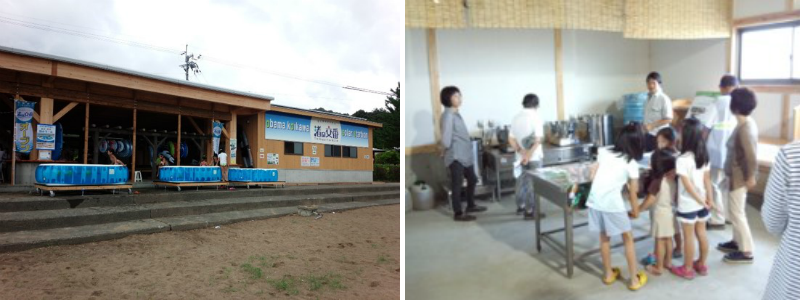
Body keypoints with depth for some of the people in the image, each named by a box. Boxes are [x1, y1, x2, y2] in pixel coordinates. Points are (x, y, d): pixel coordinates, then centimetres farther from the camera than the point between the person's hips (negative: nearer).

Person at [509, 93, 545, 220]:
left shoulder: (516, 118, 4)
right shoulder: (535, 117, -14)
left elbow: (511, 139, 2)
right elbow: (538, 140, -21)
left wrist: (521, 152, -4)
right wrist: (528, 155, -18)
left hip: (521, 157, 6)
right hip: (534, 157, -6)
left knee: (521, 182, 18)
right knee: (533, 184, 1)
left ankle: (520, 206, 30)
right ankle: (529, 212, 6)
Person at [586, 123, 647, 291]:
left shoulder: (604, 152, 10)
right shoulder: (631, 164, 0)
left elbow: (593, 176, 7)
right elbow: (633, 194, 4)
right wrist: (635, 212, 17)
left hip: (594, 201, 4)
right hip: (613, 203, -4)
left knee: (604, 238, 22)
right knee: (628, 239, 16)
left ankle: (608, 274, 35)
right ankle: (634, 279, 24)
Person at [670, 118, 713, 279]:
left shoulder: (682, 160, -23)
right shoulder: (704, 155, -1)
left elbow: (688, 185, -22)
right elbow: (707, 178, 5)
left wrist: (701, 201, -13)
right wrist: (709, 199, 10)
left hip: (688, 205, -7)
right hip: (702, 202, 7)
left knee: (689, 236, 6)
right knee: (701, 232, 19)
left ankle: (687, 269, 19)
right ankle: (702, 264, 33)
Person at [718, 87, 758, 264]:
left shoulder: (745, 128, -24)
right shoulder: (746, 123, 6)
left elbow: (751, 156, -25)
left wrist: (751, 177, -19)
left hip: (740, 176, -10)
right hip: (737, 174, 10)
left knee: (736, 212, -2)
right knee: (737, 210, 20)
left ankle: (746, 252, 7)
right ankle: (737, 242, 33)